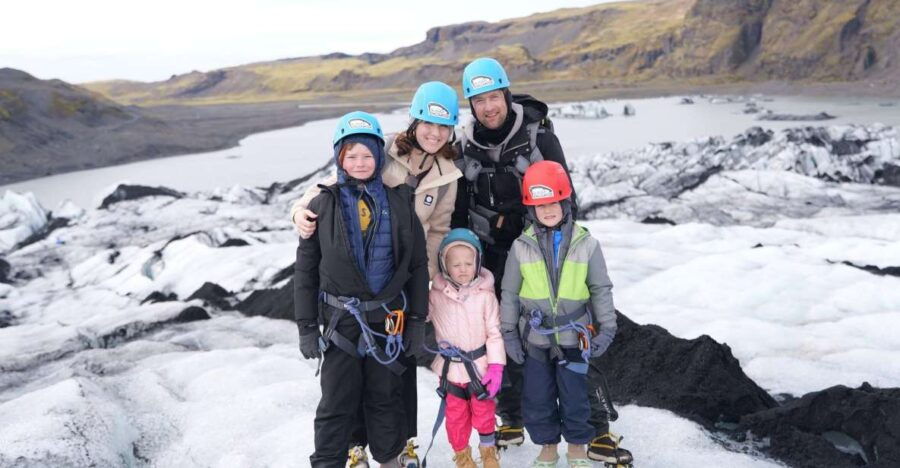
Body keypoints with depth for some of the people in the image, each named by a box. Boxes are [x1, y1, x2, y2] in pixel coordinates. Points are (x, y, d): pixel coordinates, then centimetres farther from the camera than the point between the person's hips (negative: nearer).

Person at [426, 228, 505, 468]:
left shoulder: (485, 295, -10)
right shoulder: (436, 295, -6)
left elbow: (494, 333, -7)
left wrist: (496, 366, -11)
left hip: (480, 366, -1)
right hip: (450, 367, 1)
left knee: (484, 410, 16)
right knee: (456, 413, 13)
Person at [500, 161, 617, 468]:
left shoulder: (586, 244, -6)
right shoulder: (521, 247, -5)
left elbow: (601, 289, 1)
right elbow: (510, 293, 2)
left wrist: (606, 328, -1)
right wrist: (509, 333, 2)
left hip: (573, 338, -1)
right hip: (535, 339, 1)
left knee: (575, 397, 8)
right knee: (537, 399, 11)